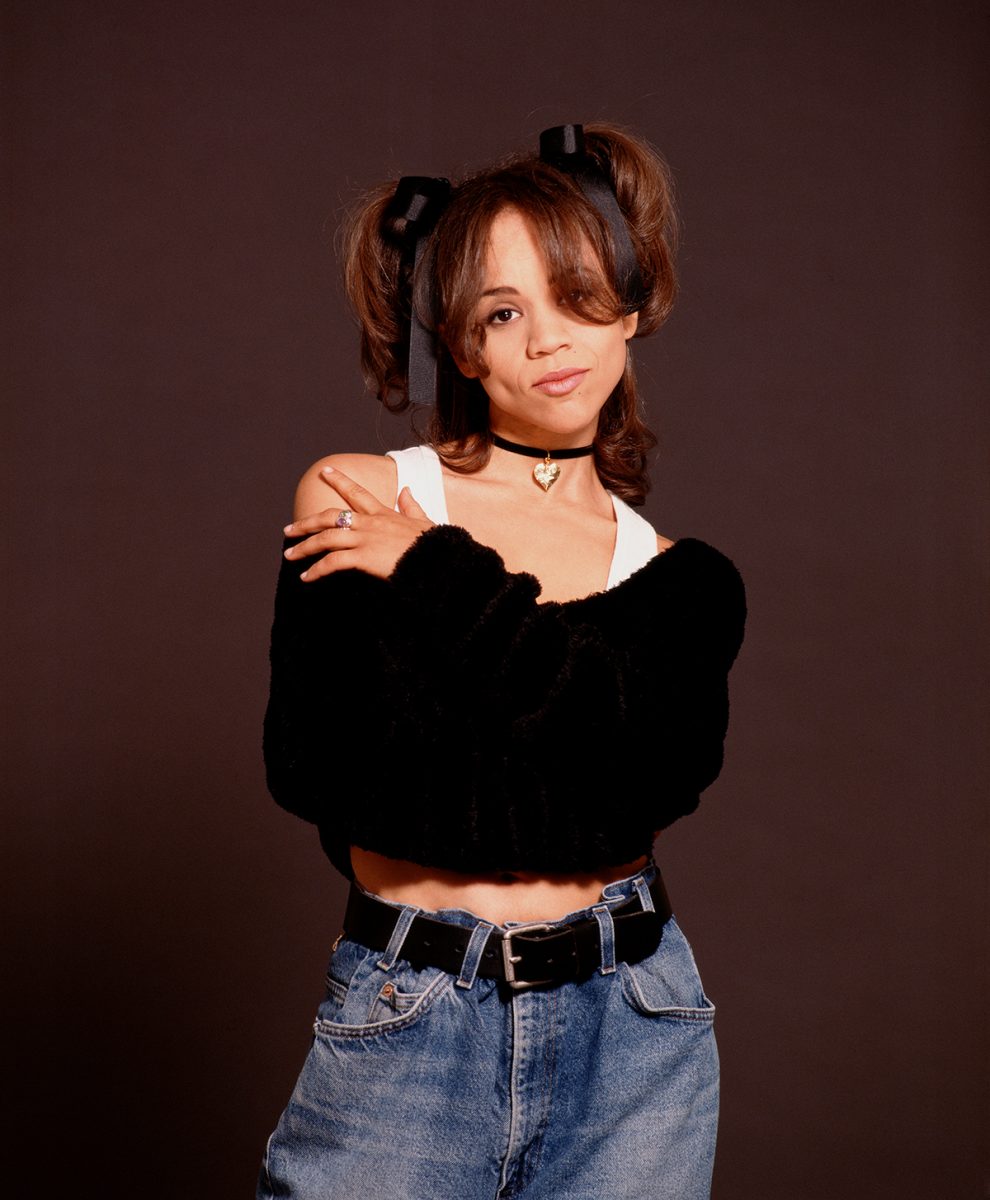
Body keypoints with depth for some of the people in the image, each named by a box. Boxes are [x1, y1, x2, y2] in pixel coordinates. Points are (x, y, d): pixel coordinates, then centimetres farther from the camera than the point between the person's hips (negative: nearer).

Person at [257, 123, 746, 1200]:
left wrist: (442, 573, -13)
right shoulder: (358, 504, -3)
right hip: (405, 1028, -2)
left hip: (630, 1042, 2)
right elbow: (328, 772, -15)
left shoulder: (681, 579, 6)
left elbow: (660, 765, -14)